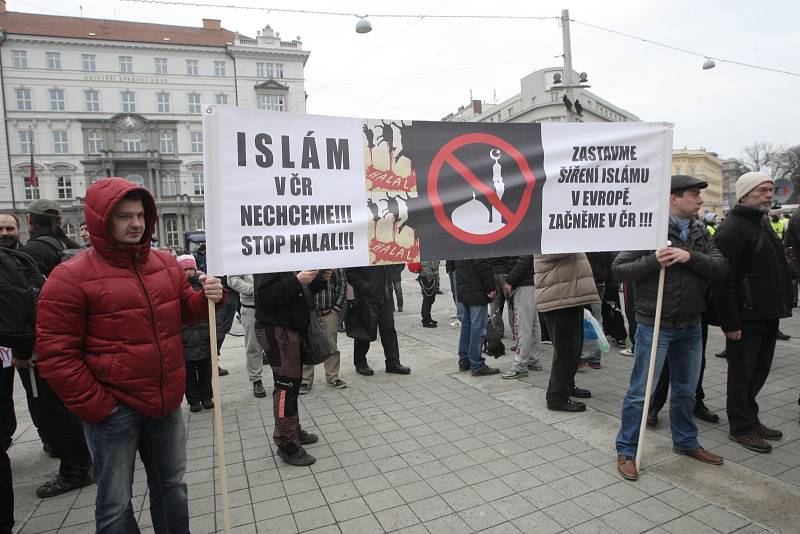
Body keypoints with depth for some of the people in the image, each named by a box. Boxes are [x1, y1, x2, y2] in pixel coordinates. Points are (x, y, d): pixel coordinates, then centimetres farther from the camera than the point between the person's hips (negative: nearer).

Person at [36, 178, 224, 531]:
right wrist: (95, 406, -13)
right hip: (114, 409, -5)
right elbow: (55, 355, -13)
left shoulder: (166, 264, 4)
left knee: (172, 486, 21)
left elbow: (186, 310, 12)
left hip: (167, 403, 5)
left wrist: (208, 299, -10)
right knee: (115, 504, 11)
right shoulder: (71, 277, -12)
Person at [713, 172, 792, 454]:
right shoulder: (731, 229, -15)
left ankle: (749, 420, 31)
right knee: (743, 372, 2)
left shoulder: (762, 223, 16)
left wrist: (783, 305, 18)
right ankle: (742, 428, 15)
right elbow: (723, 280, -21)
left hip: (768, 314, 9)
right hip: (746, 317, -9)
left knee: (759, 370, 17)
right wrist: (730, 323, -22)